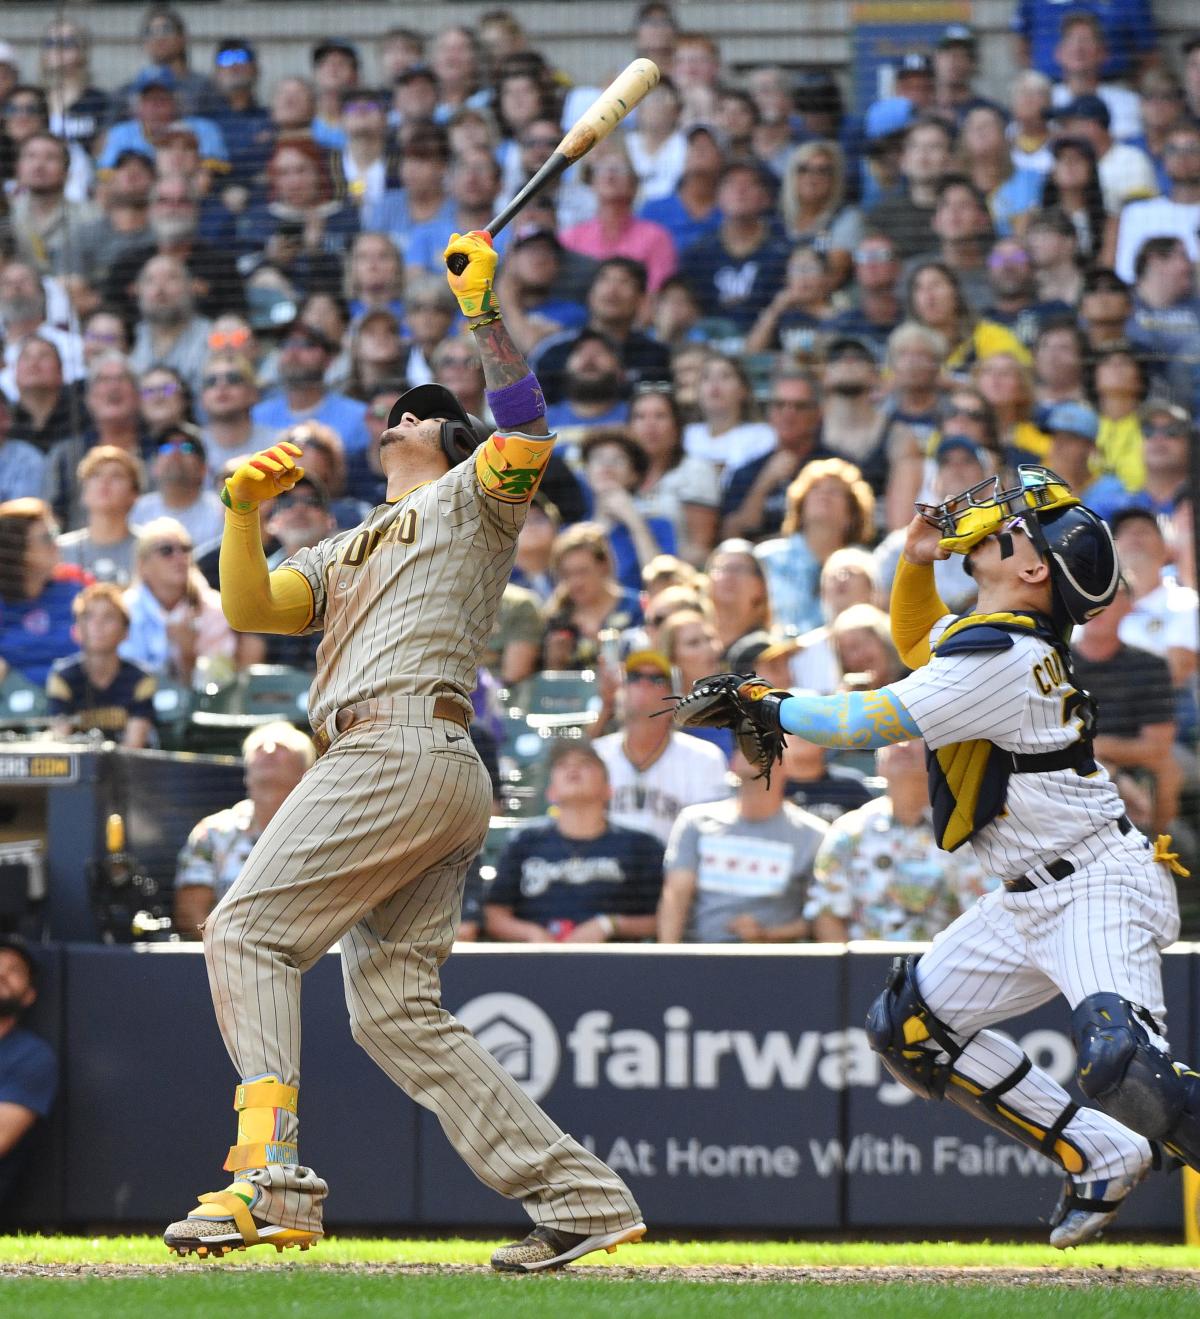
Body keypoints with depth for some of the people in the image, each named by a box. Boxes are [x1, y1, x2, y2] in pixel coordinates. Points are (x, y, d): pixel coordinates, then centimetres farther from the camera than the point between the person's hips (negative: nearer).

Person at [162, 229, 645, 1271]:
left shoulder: (472, 499, 13)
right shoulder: (348, 553, 35)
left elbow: (527, 436, -9)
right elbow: (249, 607, 20)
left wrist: (483, 303, -12)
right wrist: (244, 509, 5)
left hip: (403, 747, -9)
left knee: (247, 931, -13)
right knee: (393, 1009, 2)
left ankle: (271, 1176, -25)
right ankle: (578, 1197, -3)